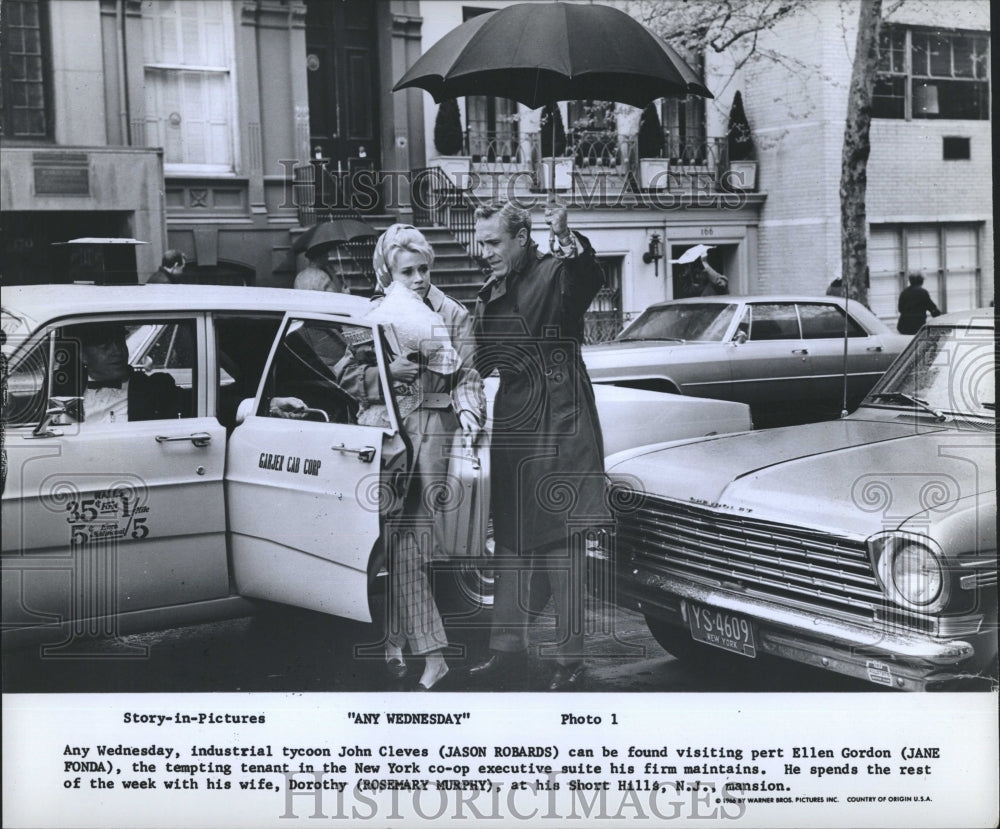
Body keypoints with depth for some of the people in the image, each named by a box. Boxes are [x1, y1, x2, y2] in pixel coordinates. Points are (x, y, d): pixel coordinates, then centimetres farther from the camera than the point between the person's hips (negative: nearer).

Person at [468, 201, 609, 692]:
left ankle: (570, 660, 2)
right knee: (509, 540, 13)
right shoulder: (489, 296, 14)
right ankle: (508, 647, 24)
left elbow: (590, 280, -30)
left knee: (560, 543, -5)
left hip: (558, 426, -7)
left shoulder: (554, 274, -7)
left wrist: (568, 240, -47)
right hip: (510, 426, 8)